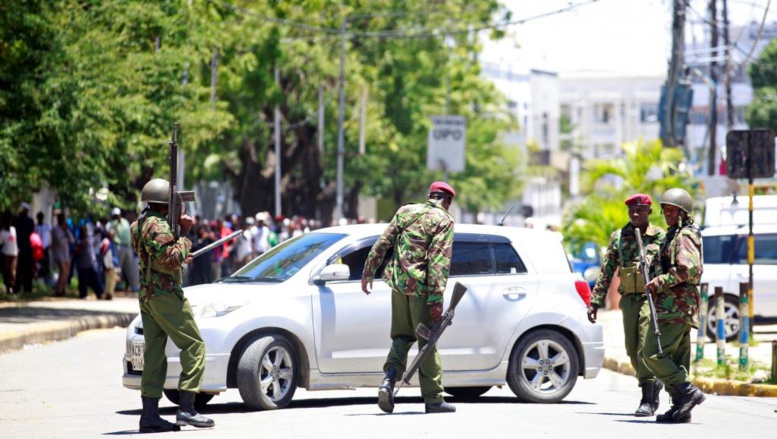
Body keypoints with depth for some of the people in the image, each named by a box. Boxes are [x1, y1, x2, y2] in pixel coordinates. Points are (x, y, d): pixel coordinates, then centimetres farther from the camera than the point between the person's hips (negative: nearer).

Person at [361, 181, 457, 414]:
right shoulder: (444, 220, -6)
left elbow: (383, 243, 10)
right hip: (421, 287, -5)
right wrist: (436, 299, -18)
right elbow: (439, 261, -15)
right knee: (427, 341, 2)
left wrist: (368, 272, 16)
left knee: (402, 336, 17)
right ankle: (433, 399, 6)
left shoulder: (405, 211, 11)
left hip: (398, 282, 5)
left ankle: (389, 379, -6)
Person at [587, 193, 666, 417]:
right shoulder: (619, 237, 11)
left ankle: (647, 400, -14)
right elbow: (606, 272, 11)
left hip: (652, 297, -4)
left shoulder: (660, 237, 2)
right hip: (629, 298, 4)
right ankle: (654, 384, 31)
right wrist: (595, 301, 5)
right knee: (632, 350, 6)